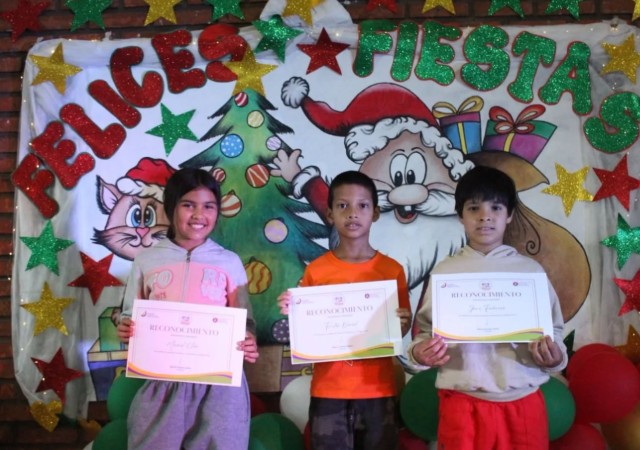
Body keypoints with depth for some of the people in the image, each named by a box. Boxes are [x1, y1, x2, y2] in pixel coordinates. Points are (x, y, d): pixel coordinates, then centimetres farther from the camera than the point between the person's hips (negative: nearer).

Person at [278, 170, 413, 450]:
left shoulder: (392, 269, -1)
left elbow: (400, 330, 7)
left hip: (378, 390, 1)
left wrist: (403, 324, -14)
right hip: (328, 391, 0)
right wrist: (291, 313, -14)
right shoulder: (315, 270, -1)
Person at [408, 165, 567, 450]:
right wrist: (420, 351, -16)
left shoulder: (531, 270, 3)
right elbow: (426, 329, 3)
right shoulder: (444, 272, 2)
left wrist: (554, 356, -12)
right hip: (462, 403, -1)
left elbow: (553, 328, 7)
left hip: (522, 402, 1)